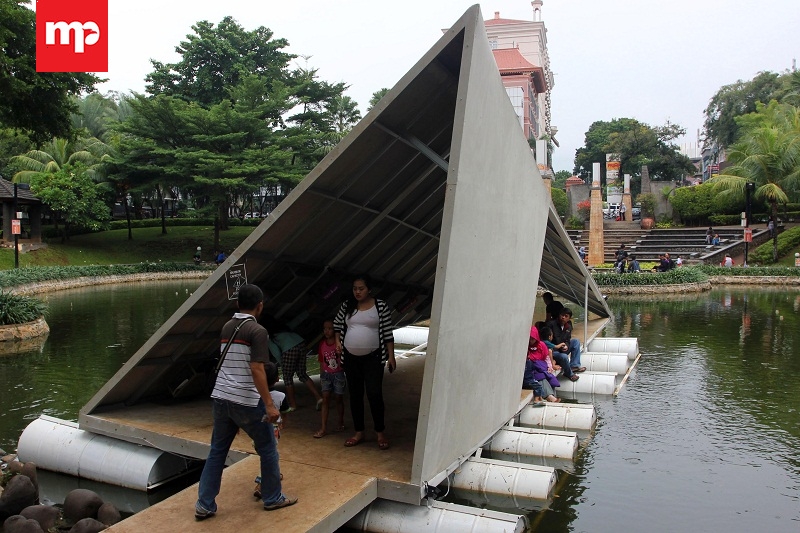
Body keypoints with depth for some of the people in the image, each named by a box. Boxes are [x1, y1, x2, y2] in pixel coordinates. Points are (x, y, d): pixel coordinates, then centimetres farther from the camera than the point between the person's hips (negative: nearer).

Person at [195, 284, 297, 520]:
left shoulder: (227, 327, 11)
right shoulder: (258, 331, -13)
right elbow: (256, 370, -21)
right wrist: (269, 404, -18)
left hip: (220, 398, 7)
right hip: (245, 402, -7)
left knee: (217, 451, 16)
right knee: (267, 449, 10)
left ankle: (204, 505, 20)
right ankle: (273, 498, 22)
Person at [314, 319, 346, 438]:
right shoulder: (322, 344, 2)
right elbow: (321, 362, 9)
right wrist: (321, 376, 10)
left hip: (338, 374, -3)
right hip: (326, 375, 3)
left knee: (339, 398, 9)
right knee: (325, 399, -2)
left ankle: (341, 422, 27)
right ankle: (323, 428, -3)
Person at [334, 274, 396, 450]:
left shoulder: (381, 306, -7)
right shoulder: (346, 305, 2)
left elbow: (387, 333, -5)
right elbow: (337, 324, 18)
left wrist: (391, 356, -7)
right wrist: (338, 341, 3)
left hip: (373, 358, -3)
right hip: (351, 358, 4)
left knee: (374, 395, -5)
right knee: (355, 395, 10)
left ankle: (380, 433, 10)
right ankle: (359, 432, 22)